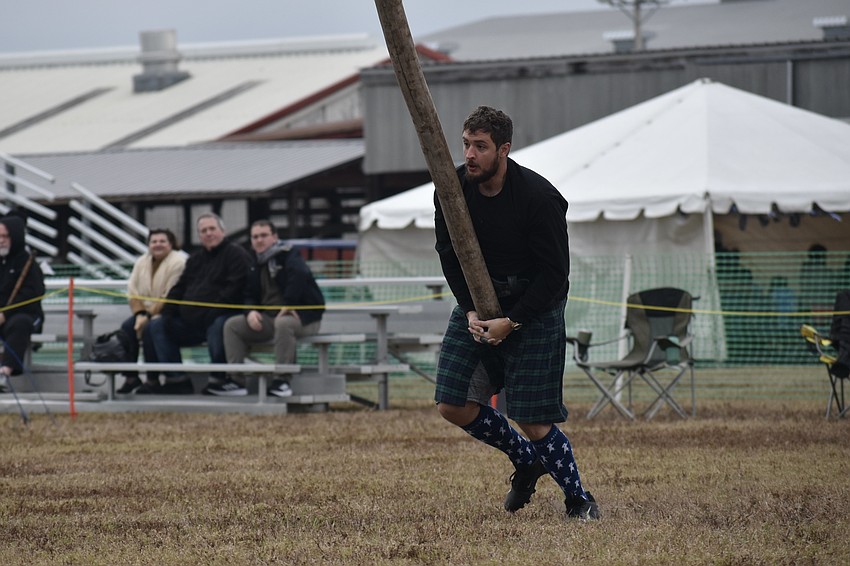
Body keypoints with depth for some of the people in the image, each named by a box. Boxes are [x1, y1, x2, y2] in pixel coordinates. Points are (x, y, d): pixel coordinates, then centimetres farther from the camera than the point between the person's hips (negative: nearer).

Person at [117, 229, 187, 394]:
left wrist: (148, 316, -22)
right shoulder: (142, 262, 9)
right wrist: (140, 314, -12)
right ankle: (131, 377, -11)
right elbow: (133, 293, 5)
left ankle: (152, 380, -20)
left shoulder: (178, 262, -14)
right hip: (147, 312, 7)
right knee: (127, 327, -19)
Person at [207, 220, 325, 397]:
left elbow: (299, 276, -30)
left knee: (283, 323, -41)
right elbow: (250, 294, 15)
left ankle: (282, 380, -32)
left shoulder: (290, 257, -8)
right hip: (269, 317, 7)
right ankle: (236, 380, -10)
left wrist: (287, 306, -34)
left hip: (303, 316, -7)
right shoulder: (257, 263, 15)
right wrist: (251, 312, -8)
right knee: (232, 325, -6)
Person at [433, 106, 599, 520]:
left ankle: (578, 498, 12)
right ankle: (526, 461, 21)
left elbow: (555, 273, -16)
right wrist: (470, 311, -9)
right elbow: (449, 253, 4)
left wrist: (511, 322, -19)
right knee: (452, 405, -2)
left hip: (534, 308, -5)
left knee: (533, 421, -9)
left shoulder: (538, 197, -22)